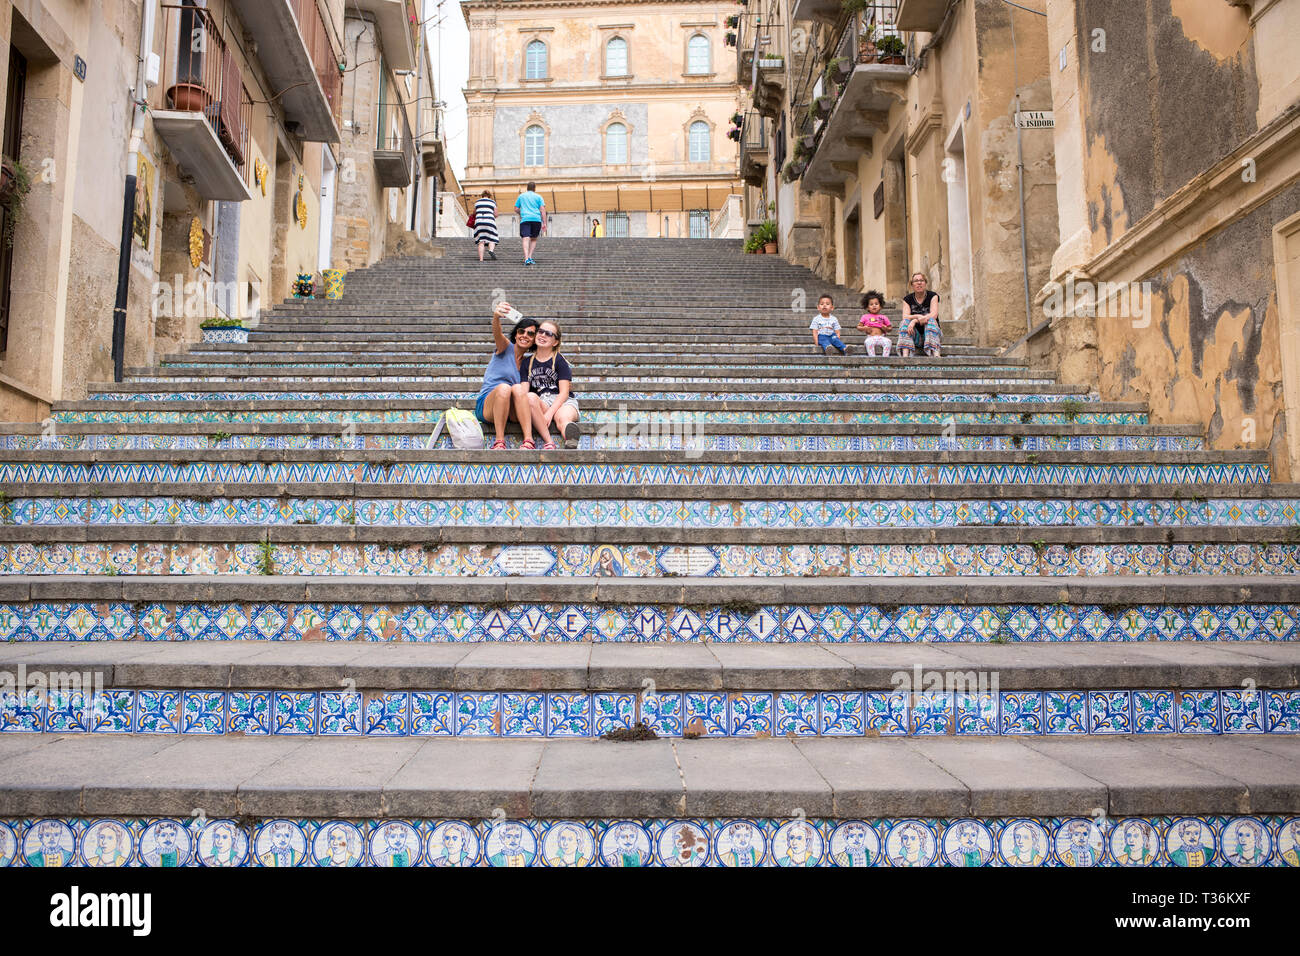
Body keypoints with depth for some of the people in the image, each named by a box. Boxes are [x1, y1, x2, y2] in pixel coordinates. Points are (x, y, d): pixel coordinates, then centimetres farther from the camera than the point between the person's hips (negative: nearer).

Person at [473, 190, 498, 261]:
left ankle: (481, 258, -8)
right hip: (490, 222, -1)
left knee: (481, 241, 1)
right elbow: (496, 215, 8)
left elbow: (474, 213, 25)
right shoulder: (493, 202, 10)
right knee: (492, 239, 8)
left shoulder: (477, 202, 15)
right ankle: (491, 250, -22)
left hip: (479, 222, 1)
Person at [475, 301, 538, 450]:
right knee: (503, 387, -34)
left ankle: (528, 440, -40)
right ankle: (499, 441, -32)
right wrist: (496, 316, -40)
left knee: (517, 388, -29)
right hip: (486, 407, -3)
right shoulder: (506, 347, 6)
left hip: (509, 410, 3)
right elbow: (497, 333, -18)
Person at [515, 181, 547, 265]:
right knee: (534, 239, 16)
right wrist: (544, 223, 0)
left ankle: (526, 259, -28)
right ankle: (530, 257, 6)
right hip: (536, 219, 0)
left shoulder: (521, 196, 16)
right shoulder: (538, 197, 12)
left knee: (526, 239, -11)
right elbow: (542, 210, 2)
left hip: (525, 219, 0)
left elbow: (516, 209, 16)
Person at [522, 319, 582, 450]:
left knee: (562, 419, -36)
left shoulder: (559, 361, 5)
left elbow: (564, 393, -3)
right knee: (530, 397, -32)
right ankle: (548, 442, -43)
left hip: (563, 401, -2)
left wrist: (549, 413, -18)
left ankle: (571, 443, -74)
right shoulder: (527, 363, 16)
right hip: (540, 403, 2)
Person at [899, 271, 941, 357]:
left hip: (930, 332, -1)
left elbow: (934, 315, -15)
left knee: (931, 320, -30)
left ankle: (935, 354, -51)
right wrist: (918, 316, -30)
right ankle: (905, 355, -45)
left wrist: (914, 320, -26)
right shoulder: (907, 299, 7)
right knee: (906, 321, -24)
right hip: (915, 335, 1)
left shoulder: (932, 296, 2)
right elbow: (905, 317, -9)